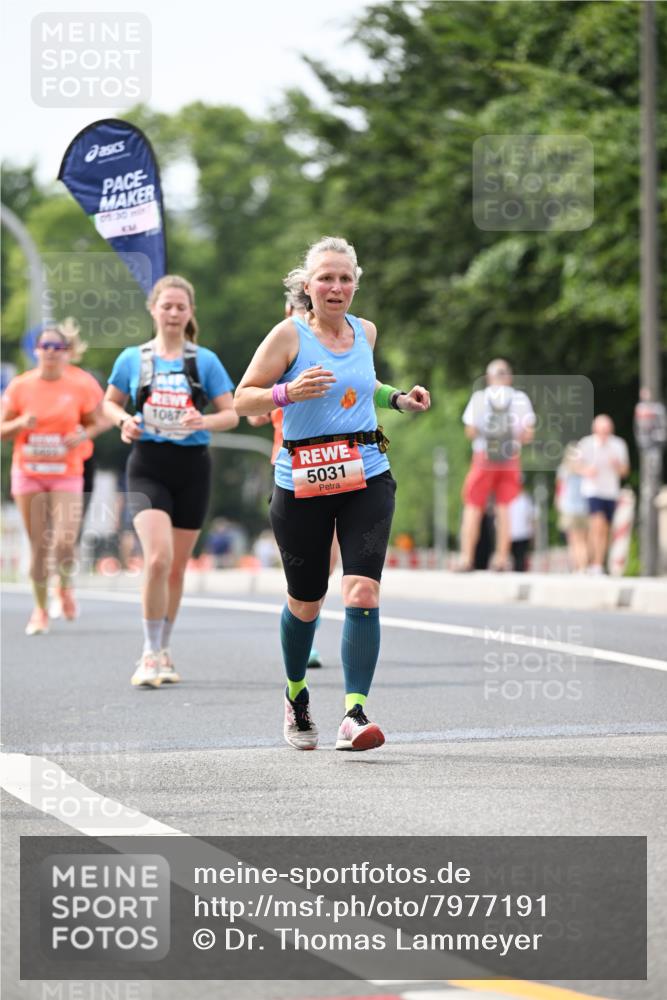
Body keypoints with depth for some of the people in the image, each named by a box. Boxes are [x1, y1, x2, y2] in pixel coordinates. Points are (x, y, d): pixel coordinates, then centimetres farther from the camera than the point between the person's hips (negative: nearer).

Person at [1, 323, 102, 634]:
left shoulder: (80, 386, -2)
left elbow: (93, 423, 8)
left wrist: (81, 436, -13)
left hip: (66, 472, -1)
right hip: (28, 472, 1)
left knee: (65, 544, -14)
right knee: (38, 545, 2)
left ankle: (66, 586, 19)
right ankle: (40, 610, 16)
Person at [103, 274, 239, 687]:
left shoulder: (204, 360, 2)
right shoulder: (132, 359, 4)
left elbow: (231, 414, 2)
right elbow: (110, 402, 17)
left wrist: (204, 421, -19)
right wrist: (124, 421, -5)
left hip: (192, 468, 1)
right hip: (148, 467, -1)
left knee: (177, 566, 9)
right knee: (158, 558, -20)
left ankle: (163, 650, 26)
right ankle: (151, 653, -10)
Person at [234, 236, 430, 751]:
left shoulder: (365, 331, 9)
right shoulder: (290, 334, -6)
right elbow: (242, 399, -6)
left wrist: (398, 398, 14)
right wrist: (287, 392, -23)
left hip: (367, 479, 3)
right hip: (302, 483, -3)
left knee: (363, 592, -14)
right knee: (305, 603, 9)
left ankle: (355, 713, -15)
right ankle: (297, 695, 36)